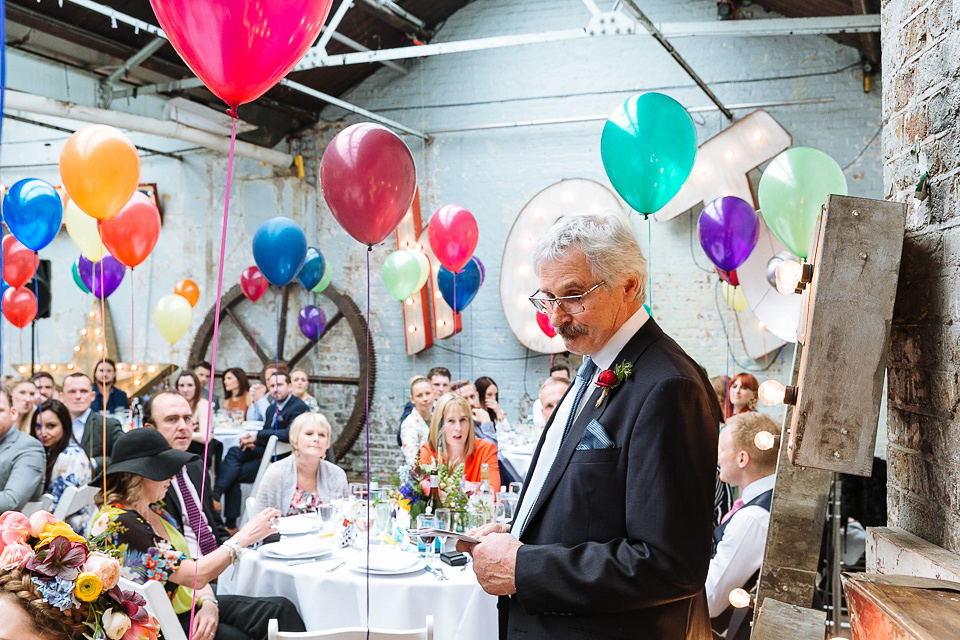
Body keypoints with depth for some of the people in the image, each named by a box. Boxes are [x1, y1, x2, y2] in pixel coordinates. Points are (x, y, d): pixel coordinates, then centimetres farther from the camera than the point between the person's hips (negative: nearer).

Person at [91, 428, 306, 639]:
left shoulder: (155, 512, 8)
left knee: (281, 608, -10)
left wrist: (209, 603, -10)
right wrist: (243, 537, -16)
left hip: (190, 605, 8)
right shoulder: (118, 524, -21)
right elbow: (194, 575, -24)